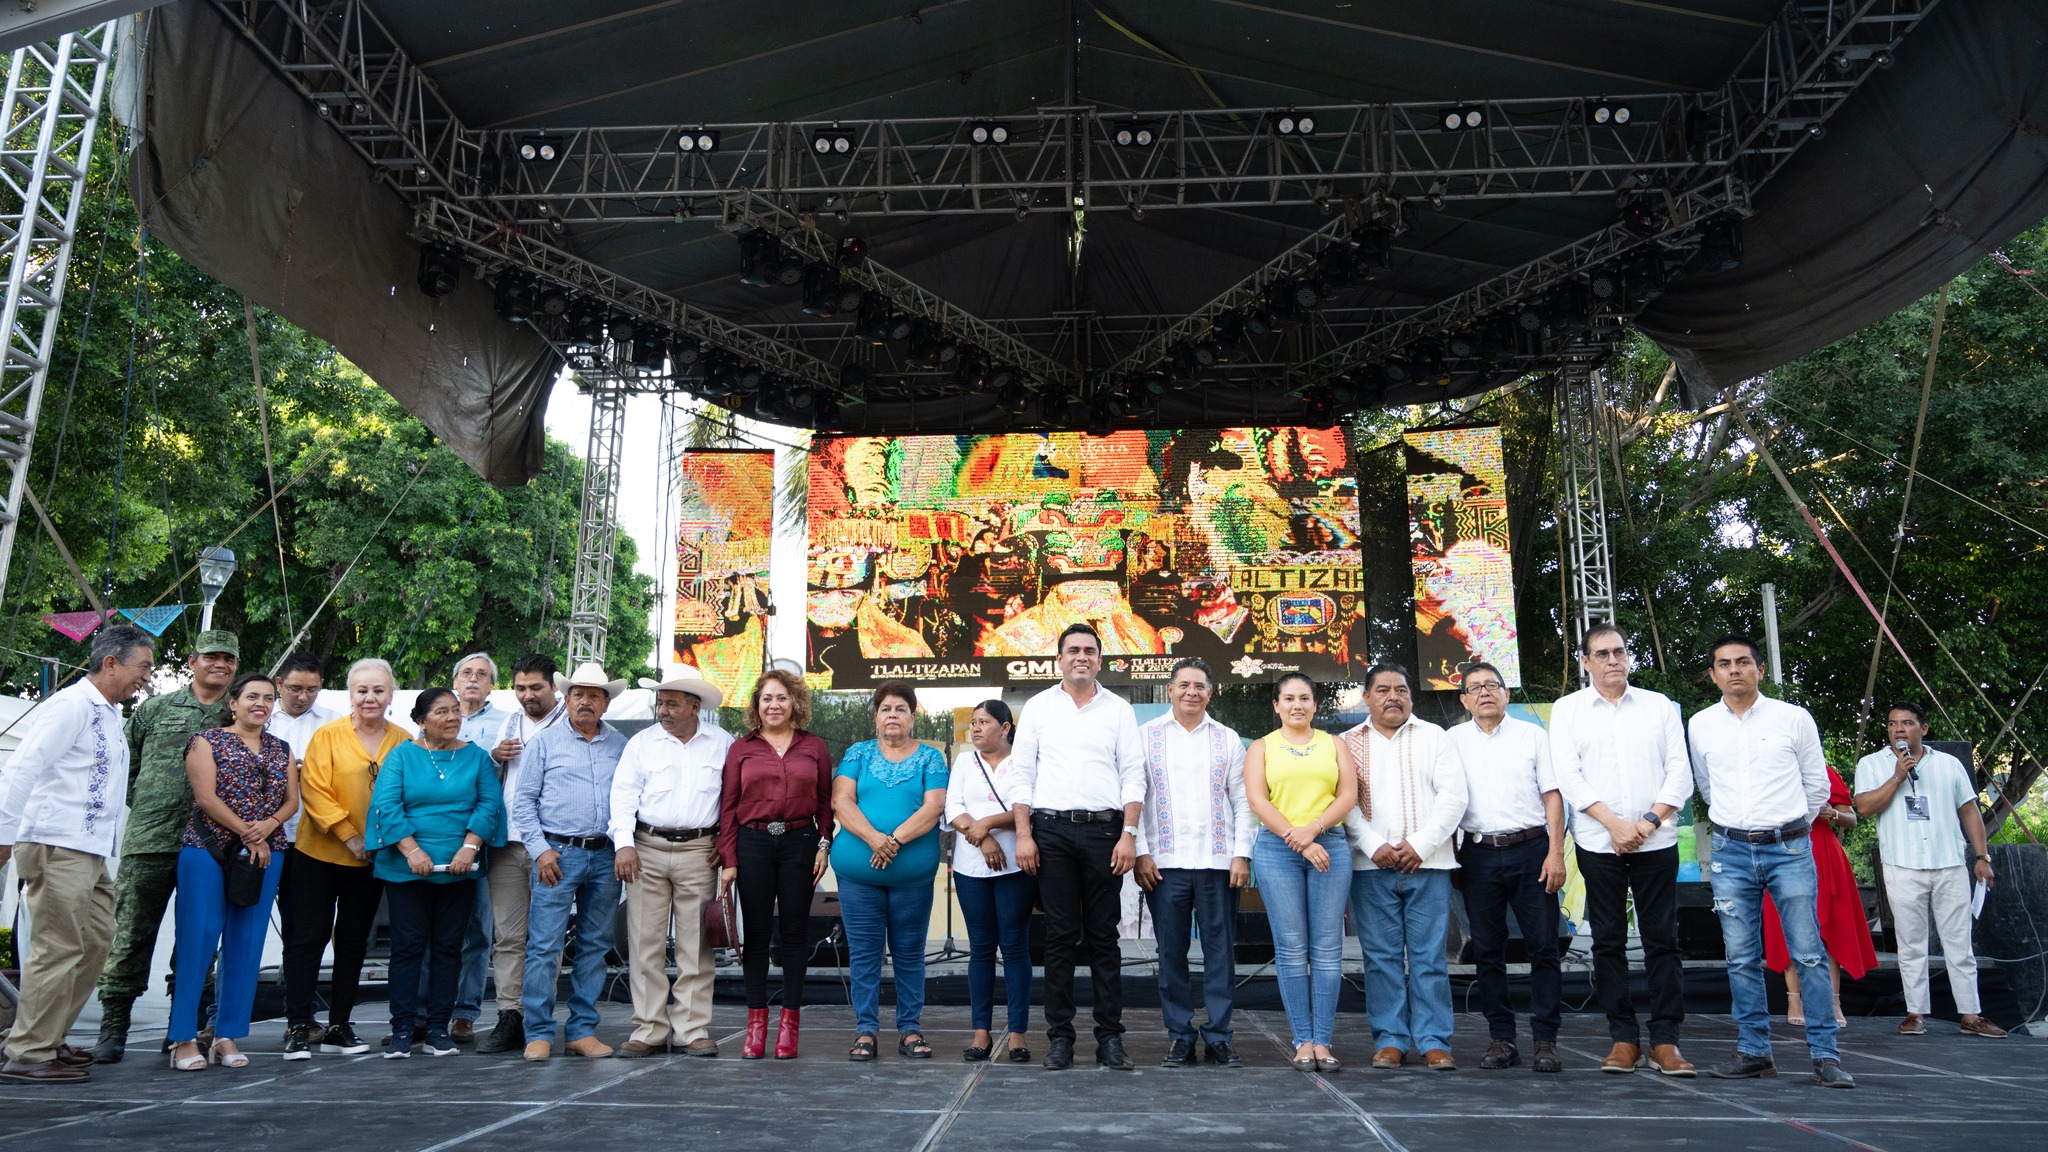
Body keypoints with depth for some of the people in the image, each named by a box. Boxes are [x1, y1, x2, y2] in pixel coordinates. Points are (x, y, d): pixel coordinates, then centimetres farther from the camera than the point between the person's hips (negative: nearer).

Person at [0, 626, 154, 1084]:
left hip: (89, 849, 10)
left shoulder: (110, 715, 17)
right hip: (56, 846, -10)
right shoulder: (71, 705, -12)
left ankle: (48, 1040, 23)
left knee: (95, 940, 13)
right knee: (60, 948, -7)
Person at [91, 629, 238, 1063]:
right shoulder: (154, 709, 9)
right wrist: (146, 805, 6)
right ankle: (113, 1027, 10)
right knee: (131, 934, 0)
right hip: (150, 842, -1)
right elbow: (125, 764, 13)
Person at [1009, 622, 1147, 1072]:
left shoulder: (1118, 709, 9)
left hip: (1103, 829, 0)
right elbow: (1022, 774, 7)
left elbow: (1133, 776, 5)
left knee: (1103, 937, 3)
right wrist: (1023, 834, -2)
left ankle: (1110, 1038, 9)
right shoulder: (1038, 707, 10)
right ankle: (1059, 1036, 10)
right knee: (1059, 936, 2)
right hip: (1051, 831, 0)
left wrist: (1129, 835, -5)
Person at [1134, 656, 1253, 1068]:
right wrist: (1141, 853, -5)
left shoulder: (1227, 739, 11)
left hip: (1218, 862, 1)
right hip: (1165, 862, -1)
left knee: (1220, 950, 3)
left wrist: (1242, 854, -2)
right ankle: (1179, 1037, 14)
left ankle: (1218, 1037, 13)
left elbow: (1242, 801, 8)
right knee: (1171, 952, 4)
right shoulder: (1146, 736, 7)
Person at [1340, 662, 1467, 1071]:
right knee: (1382, 956, 2)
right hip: (1371, 866, 0)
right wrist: (1374, 846, -11)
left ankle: (1434, 1042, 6)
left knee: (1429, 956, 0)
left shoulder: (1434, 737, 10)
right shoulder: (1349, 743, 10)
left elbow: (1453, 796, 1)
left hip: (1427, 864, 0)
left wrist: (1420, 845, -9)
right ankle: (1390, 1040, 9)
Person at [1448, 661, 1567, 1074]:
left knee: (1543, 945, -2)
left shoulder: (1532, 734, 7)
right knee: (1487, 950, 5)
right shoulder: (1453, 740, 9)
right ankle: (1501, 1038, 14)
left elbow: (1552, 795, 3)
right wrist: (1449, 854, 1)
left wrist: (1555, 853, -6)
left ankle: (1545, 1040, 6)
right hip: (1479, 852, 1)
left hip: (1531, 848, -1)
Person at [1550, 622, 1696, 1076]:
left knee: (1662, 939, 0)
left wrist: (1648, 822, -8)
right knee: (1608, 941, 3)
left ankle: (1665, 1040, 7)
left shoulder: (1659, 706, 10)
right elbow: (1569, 777, -2)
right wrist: (1615, 824, -10)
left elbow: (1680, 773, 4)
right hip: (1598, 844, 0)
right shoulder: (1567, 710, 6)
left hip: (1656, 842, 1)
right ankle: (1623, 1038, 10)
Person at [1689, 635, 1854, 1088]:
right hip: (1730, 852, 2)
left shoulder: (1794, 718, 0)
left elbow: (1817, 786, 10)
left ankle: (1825, 1056, 4)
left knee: (1809, 954, -3)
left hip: (1789, 849, -2)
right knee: (1741, 959, 5)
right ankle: (1754, 1051, 13)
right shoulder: (1700, 725, 6)